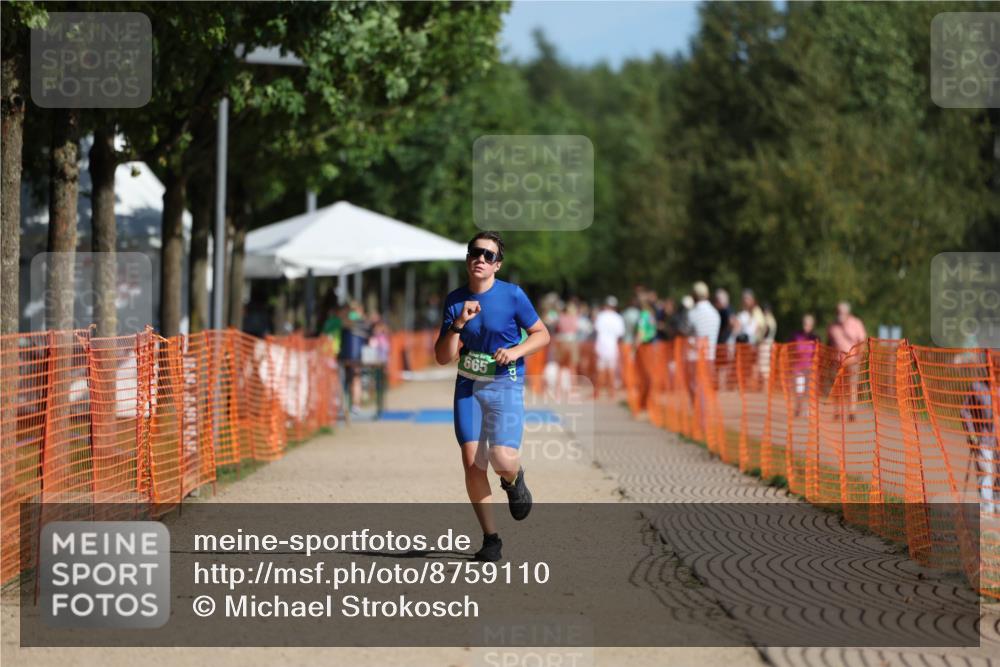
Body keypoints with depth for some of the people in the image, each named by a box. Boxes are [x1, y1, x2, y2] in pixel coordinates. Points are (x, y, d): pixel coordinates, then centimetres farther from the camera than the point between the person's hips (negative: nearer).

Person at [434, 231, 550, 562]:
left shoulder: (512, 295, -7)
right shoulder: (455, 300, 1)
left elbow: (542, 334, 2)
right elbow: (442, 357, -1)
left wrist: (516, 351, -15)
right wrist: (459, 323, -15)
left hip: (505, 386, -3)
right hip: (468, 386, 3)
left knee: (502, 458, -20)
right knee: (472, 462, -6)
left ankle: (514, 480, 20)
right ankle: (490, 538, 6)